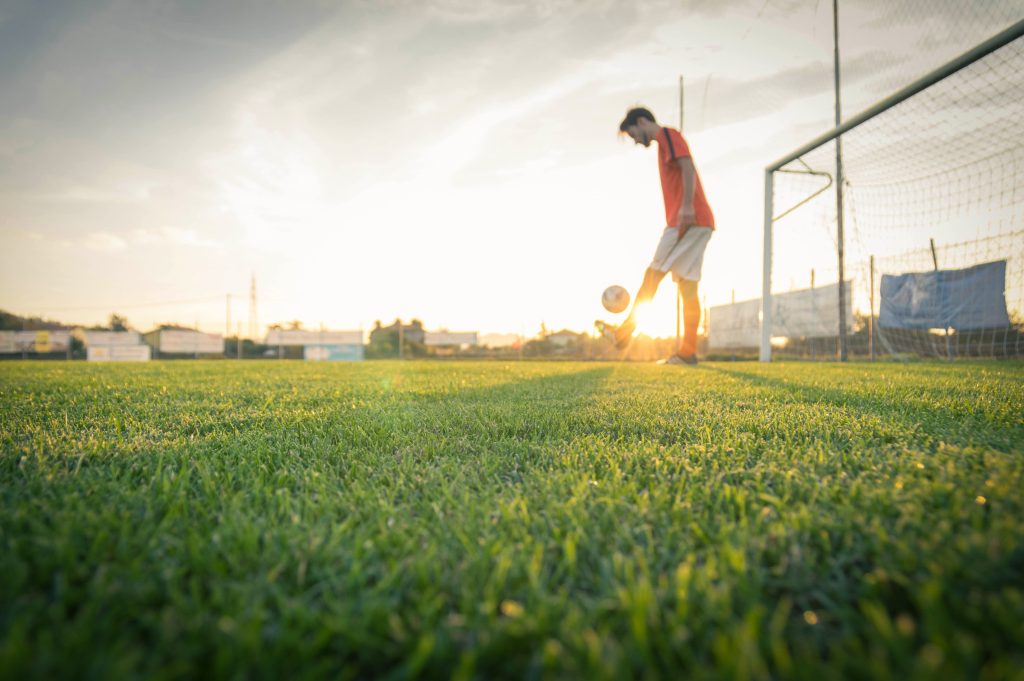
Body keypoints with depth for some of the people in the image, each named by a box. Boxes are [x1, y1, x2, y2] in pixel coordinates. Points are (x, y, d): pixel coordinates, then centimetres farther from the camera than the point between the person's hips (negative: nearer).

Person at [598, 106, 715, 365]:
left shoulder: (667, 134, 2)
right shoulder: (666, 142, 29)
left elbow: (688, 167, -14)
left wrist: (687, 206, -25)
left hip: (689, 219, -9)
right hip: (700, 223, 9)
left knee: (653, 274, -6)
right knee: (687, 288, 3)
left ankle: (624, 333, -1)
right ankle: (688, 352, 1)